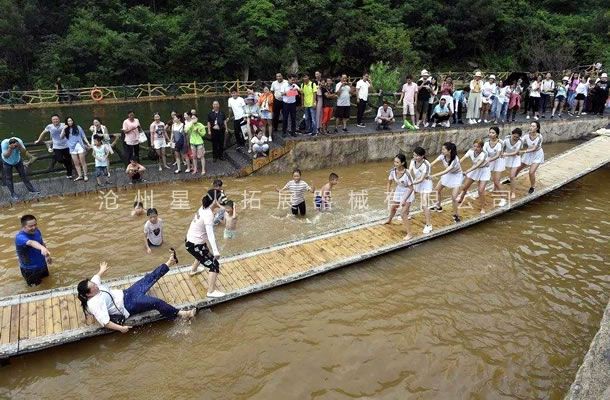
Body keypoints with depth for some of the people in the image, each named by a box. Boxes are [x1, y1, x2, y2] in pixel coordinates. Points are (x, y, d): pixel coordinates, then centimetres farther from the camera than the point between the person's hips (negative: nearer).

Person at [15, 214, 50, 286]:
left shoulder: (37, 231, -10)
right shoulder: (20, 237, -33)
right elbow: (31, 243, -55)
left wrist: (48, 256, 17)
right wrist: (42, 248, -75)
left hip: (42, 264, 6)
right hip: (29, 269, -6)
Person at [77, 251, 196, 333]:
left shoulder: (95, 287, -1)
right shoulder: (94, 304, -25)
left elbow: (96, 278, 23)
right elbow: (104, 321, -31)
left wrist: (102, 271, 41)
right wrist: (120, 328, -37)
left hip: (125, 294, 9)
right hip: (128, 306, -9)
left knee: (150, 277, 5)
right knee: (156, 302, -20)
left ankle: (170, 262, 18)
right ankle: (180, 314, -9)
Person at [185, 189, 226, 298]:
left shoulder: (204, 208, -4)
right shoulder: (208, 215, -30)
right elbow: (210, 234, -41)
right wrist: (215, 251, -48)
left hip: (191, 241, 10)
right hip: (195, 245, -10)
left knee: (205, 254, 39)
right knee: (214, 265, -2)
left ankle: (193, 270, 65)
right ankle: (211, 291, 5)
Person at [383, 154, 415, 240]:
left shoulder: (407, 174, -33)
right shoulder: (393, 171, -17)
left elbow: (411, 188, -24)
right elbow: (389, 182, 1)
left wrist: (404, 200, -25)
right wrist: (388, 194, -1)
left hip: (407, 194, -6)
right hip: (398, 192, 6)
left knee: (403, 213, -12)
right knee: (392, 207, 26)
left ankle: (409, 234, 1)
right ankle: (389, 220, 58)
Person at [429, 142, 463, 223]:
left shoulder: (455, 160, -36)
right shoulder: (443, 156, -19)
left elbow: (445, 171, -43)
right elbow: (432, 164, -28)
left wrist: (434, 175, -50)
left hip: (456, 176, -7)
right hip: (448, 174, 7)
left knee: (454, 197, -13)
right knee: (438, 189, 18)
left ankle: (456, 214, 8)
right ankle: (438, 206, 41)